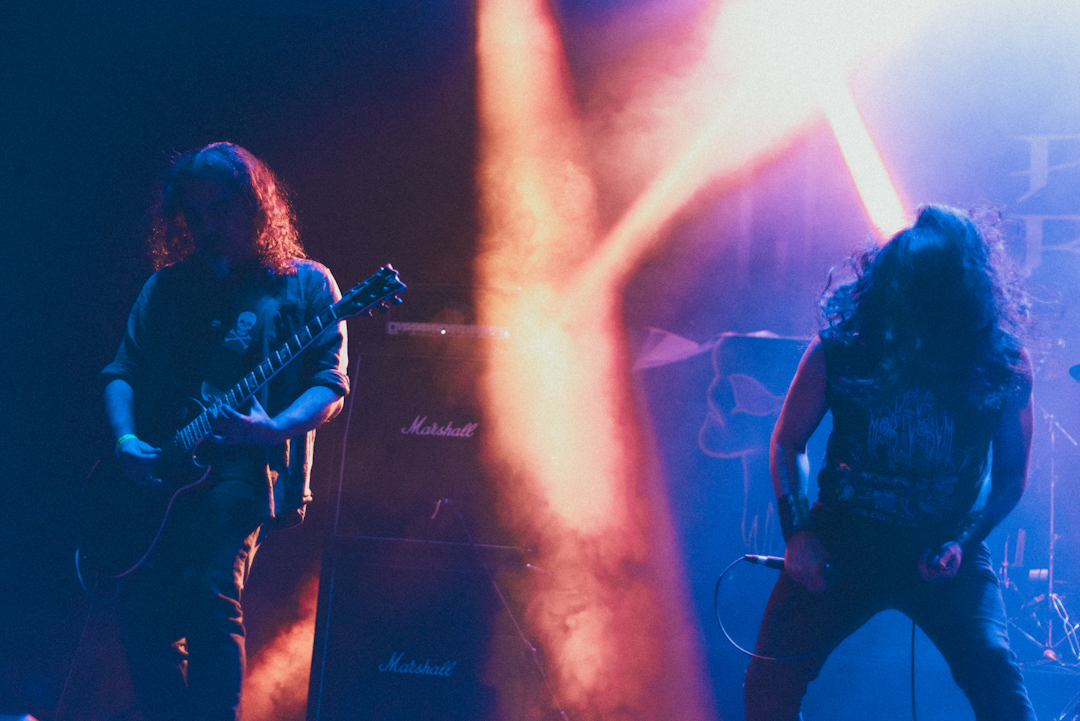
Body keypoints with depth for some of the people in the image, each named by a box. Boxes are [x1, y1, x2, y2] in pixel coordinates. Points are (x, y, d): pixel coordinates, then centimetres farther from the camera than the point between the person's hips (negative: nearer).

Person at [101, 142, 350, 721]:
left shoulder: (304, 285, 8)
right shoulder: (166, 286, 20)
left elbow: (331, 384, 0)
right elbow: (122, 370, 17)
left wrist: (274, 429, -19)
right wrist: (126, 441, -2)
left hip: (242, 471, -5)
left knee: (212, 596, -24)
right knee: (142, 610, -5)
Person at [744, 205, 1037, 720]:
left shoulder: (1002, 363, -8)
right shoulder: (839, 349, -8)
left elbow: (1011, 475, 5)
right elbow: (787, 444, 7)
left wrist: (964, 540, -10)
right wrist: (797, 532, -5)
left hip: (944, 547, -1)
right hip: (841, 540, 1)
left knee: (994, 670, -23)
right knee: (772, 673, -12)